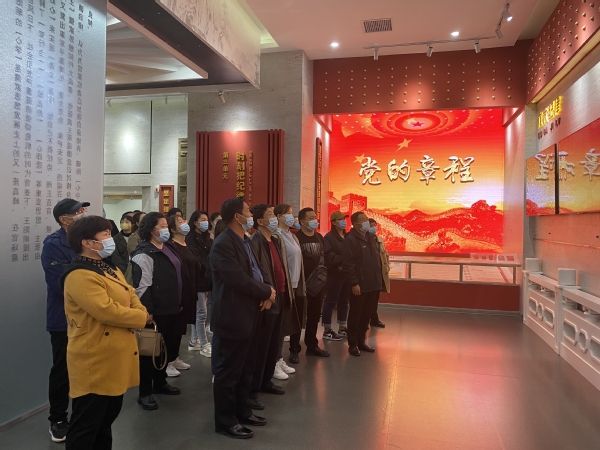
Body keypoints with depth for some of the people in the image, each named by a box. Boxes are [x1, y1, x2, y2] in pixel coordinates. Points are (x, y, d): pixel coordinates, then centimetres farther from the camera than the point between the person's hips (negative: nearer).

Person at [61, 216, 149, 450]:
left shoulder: (108, 267, 12)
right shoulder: (80, 275, -21)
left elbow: (130, 294, 14)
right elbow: (106, 310, -28)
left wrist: (141, 311, -9)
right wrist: (141, 318, -14)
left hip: (115, 357, 10)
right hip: (95, 361, -10)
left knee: (108, 417, 22)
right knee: (86, 424, 4)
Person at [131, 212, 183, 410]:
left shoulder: (167, 249, 13)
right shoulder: (144, 254, -16)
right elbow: (142, 286, -20)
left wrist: (179, 303, 20)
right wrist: (147, 312, -21)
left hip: (170, 308, 9)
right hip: (156, 311, -9)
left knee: (168, 347, 18)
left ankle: (160, 383, 36)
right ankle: (145, 392, 17)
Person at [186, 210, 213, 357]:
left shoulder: (207, 238, 15)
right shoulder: (190, 238, -6)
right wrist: (206, 274, -18)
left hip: (208, 278, 7)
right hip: (199, 279, -7)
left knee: (198, 312, 14)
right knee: (201, 312, -4)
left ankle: (194, 341, 23)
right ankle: (205, 345, 2)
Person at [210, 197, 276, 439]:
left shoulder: (244, 241, 12)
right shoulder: (223, 244, -19)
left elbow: (256, 272, 14)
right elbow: (239, 280, -26)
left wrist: (267, 293, -6)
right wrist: (267, 291, -12)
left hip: (249, 315, 10)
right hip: (233, 317, -9)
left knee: (245, 370, 21)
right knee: (228, 372, 6)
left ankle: (241, 410, 36)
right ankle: (225, 420, 20)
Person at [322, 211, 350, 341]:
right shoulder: (329, 237, -10)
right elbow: (328, 256, -21)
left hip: (347, 274, 8)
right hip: (334, 274, -7)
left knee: (344, 302, 15)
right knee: (331, 302, 0)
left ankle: (342, 328, 27)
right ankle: (327, 331, 8)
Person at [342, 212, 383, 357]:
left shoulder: (371, 238, 14)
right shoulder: (350, 240, -13)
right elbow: (347, 264, -19)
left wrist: (378, 279, 14)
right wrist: (354, 283, -20)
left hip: (372, 284, 8)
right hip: (359, 285, -8)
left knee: (367, 314, 15)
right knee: (355, 315, 3)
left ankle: (361, 341, 27)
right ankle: (353, 344, 14)